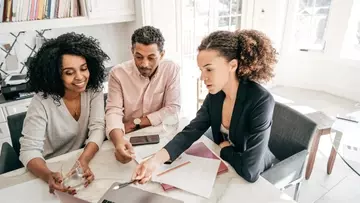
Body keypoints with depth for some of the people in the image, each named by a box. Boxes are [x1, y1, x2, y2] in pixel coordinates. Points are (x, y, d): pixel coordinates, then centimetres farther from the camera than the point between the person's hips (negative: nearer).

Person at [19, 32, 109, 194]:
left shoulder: (93, 90, -9)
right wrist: (49, 176, -40)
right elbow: (29, 149, -20)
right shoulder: (42, 102, -18)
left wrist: (83, 161, -31)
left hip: (85, 161, 1)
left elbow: (98, 128, -14)